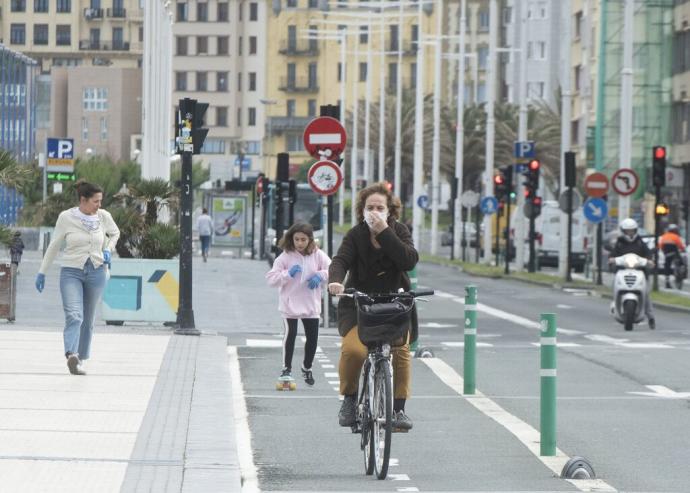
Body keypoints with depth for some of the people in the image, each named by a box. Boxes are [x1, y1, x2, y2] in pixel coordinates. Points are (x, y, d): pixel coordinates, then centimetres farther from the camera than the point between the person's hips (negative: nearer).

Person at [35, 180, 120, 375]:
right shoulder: (66, 218, -6)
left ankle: (80, 360, 20)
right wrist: (42, 272, 7)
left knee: (88, 320, 9)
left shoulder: (104, 217, 1)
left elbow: (115, 233, 22)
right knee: (74, 315, -22)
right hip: (71, 272, -3)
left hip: (96, 273, 3)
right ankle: (71, 355, -38)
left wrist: (108, 250, 3)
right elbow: (54, 245, 5)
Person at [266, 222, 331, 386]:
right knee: (290, 334, -11)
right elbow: (271, 278, -7)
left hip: (311, 305, 2)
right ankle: (287, 368, 3)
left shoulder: (317, 255, 0)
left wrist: (320, 275, -16)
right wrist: (288, 274, -20)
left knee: (312, 337, 7)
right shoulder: (285, 256, -5)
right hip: (290, 303, -2)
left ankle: (307, 367, 29)